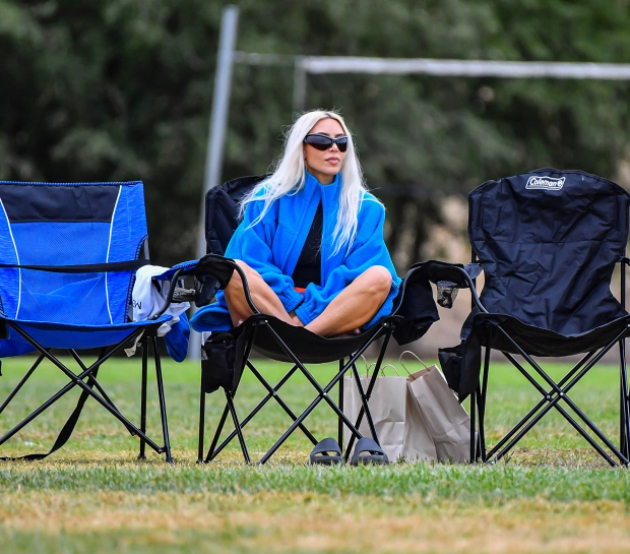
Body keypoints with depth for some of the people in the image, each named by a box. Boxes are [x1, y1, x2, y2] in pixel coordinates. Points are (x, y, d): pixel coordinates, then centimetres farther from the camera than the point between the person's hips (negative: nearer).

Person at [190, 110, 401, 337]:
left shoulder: (366, 209, 13)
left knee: (380, 276, -28)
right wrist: (296, 309, -15)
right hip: (269, 306, -1)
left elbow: (356, 276, 1)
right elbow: (255, 266, 0)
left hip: (338, 312, 1)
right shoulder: (269, 199, 11)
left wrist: (311, 308, -15)